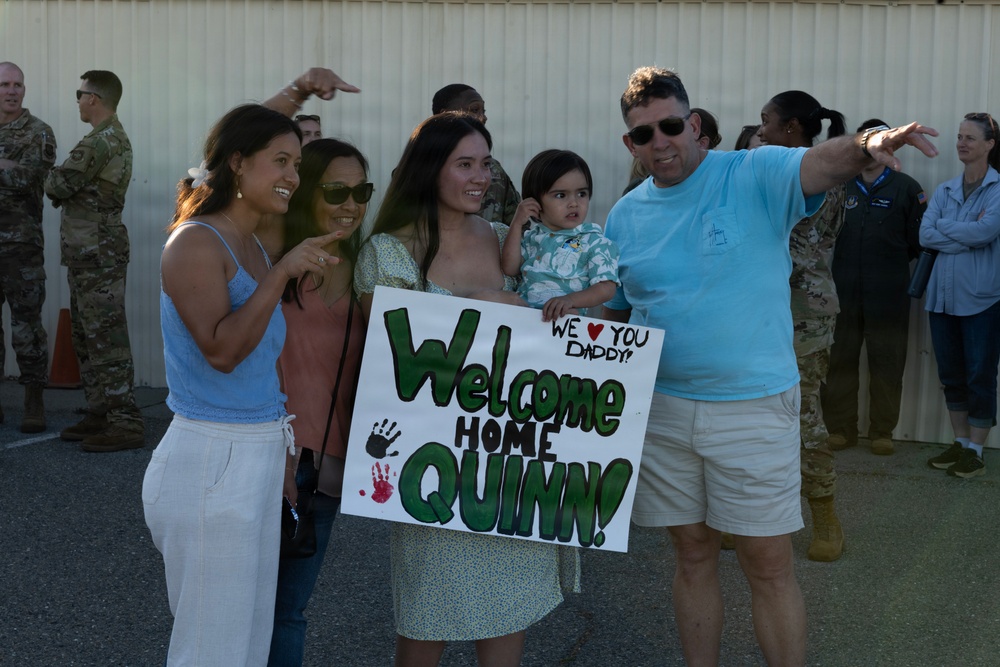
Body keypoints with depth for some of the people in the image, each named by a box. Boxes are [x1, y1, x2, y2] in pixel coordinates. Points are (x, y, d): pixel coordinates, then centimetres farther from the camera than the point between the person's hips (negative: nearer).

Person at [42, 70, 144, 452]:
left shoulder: (100, 142, -16)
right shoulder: (118, 138, 17)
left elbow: (57, 185, -15)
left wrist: (52, 181, 5)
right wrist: (63, 189, 1)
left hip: (96, 252, -10)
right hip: (91, 251, 10)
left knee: (106, 338, -9)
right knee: (86, 338, 15)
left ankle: (125, 424, -8)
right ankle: (100, 415, 21)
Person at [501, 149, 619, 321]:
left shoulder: (595, 242, 0)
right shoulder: (531, 235, 15)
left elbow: (606, 288, -8)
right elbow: (510, 269, 8)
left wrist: (570, 300, -25)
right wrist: (517, 224, 3)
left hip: (563, 318, -1)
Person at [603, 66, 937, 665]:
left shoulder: (753, 177, -8)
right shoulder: (625, 215, 6)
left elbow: (819, 163, -28)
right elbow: (614, 312, 14)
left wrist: (865, 145, -50)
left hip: (753, 407, -4)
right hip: (660, 408, 4)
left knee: (770, 567, 3)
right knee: (694, 556, 15)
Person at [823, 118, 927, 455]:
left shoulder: (906, 188, 1)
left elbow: (918, 239, -1)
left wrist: (891, 263, 0)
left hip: (888, 296, -1)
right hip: (842, 293, 2)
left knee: (886, 364, 5)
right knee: (839, 361, 6)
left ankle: (882, 432, 15)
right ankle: (840, 428, 16)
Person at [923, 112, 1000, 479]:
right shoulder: (944, 190, 10)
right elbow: (925, 235, -3)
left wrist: (944, 225, -5)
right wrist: (967, 236, -13)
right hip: (943, 295, 5)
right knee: (951, 375, 12)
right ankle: (960, 443, 25)